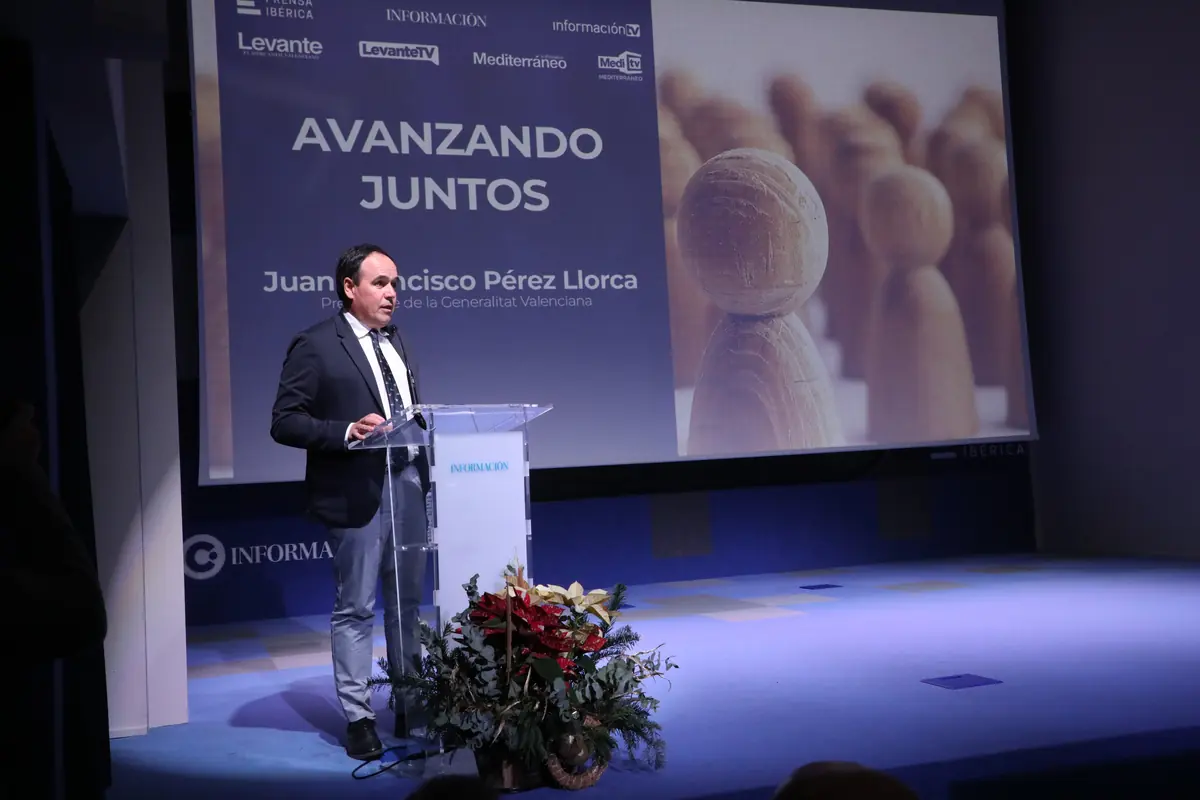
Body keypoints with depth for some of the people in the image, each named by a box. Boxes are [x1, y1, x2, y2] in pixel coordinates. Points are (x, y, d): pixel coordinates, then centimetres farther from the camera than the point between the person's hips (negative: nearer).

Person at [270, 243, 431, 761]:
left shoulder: (395, 341, 14)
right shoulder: (316, 345, -8)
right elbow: (284, 421, -12)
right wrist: (347, 431, -25)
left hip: (409, 482, 7)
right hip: (357, 490, -6)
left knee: (407, 601, 14)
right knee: (355, 607, 3)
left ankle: (410, 703, 27)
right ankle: (358, 718, 14)